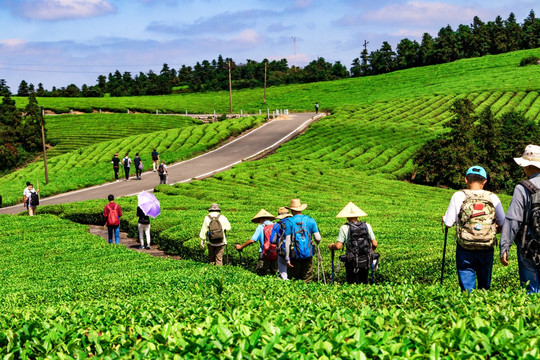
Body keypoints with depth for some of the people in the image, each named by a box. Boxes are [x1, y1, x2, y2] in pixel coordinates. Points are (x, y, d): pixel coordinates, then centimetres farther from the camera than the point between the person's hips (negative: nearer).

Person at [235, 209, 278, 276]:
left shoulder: (261, 227, -5)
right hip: (276, 254, 4)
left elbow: (252, 240, -8)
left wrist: (241, 246, 3)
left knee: (261, 272, 7)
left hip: (265, 254, -4)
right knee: (274, 272, 16)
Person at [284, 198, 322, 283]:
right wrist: (317, 244, 25)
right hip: (308, 254, 1)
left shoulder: (289, 222, -2)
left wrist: (287, 258, -3)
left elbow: (287, 241, -5)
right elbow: (318, 238, 1)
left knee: (293, 279, 7)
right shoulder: (310, 221, 4)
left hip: (295, 255, -1)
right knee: (307, 279, 6)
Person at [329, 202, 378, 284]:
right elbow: (375, 244, 3)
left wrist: (331, 246, 7)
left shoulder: (344, 228, -9)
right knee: (364, 283, 15)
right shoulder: (367, 226, 1)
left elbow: (338, 246, -13)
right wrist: (371, 251, 23)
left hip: (353, 262, -3)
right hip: (366, 261, 3)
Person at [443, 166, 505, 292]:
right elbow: (503, 224, 5)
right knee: (485, 285, 15)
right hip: (487, 249, 2)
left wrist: (444, 218, 18)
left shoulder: (458, 196, -6)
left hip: (465, 249, -1)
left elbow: (448, 223, -4)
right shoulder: (492, 198, -2)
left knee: (467, 287, 6)